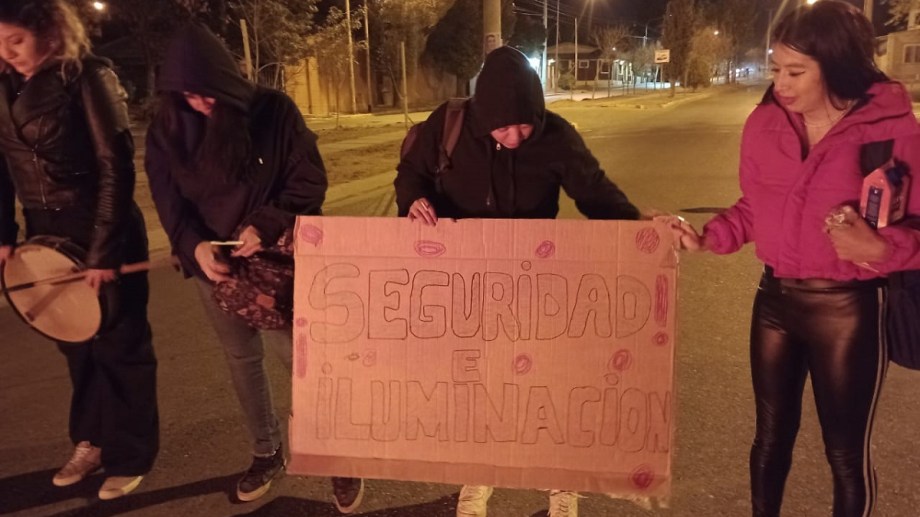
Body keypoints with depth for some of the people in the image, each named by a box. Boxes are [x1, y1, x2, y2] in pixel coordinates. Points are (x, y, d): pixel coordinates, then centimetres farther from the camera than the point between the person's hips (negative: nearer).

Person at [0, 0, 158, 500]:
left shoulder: (88, 77, -12)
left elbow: (116, 166, -15)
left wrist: (104, 251, -18)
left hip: (104, 233, -6)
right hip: (47, 235, 6)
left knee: (119, 345, 5)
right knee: (75, 344, 16)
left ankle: (129, 457, 20)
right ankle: (90, 440, 34)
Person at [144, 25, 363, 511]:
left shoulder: (273, 111, -13)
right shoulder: (166, 129, -2)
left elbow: (310, 180, -12)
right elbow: (168, 201, 0)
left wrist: (266, 226, -25)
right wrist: (195, 246, -19)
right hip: (213, 262, 4)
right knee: (241, 358, 15)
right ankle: (266, 452, 34)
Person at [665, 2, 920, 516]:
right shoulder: (765, 122, -2)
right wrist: (706, 237, -6)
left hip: (848, 308, -4)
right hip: (775, 298, 4)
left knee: (847, 451, 13)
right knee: (771, 435, 20)